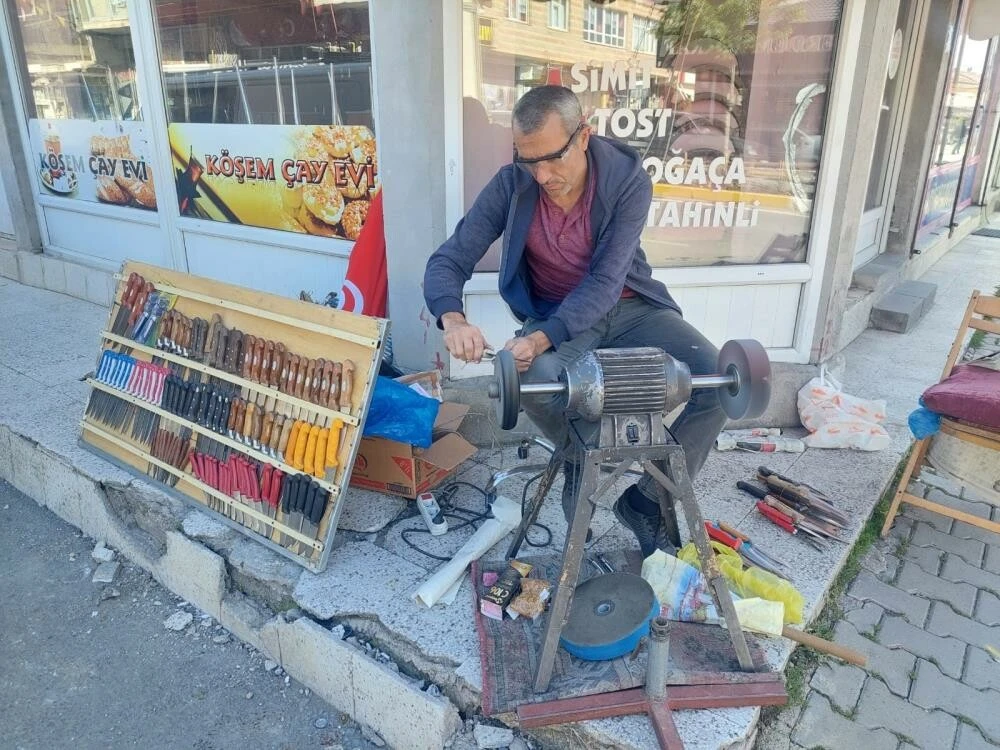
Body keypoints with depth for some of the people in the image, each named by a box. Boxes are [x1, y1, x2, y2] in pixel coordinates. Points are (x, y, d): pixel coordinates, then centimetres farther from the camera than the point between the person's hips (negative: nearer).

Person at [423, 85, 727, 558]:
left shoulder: (627, 179, -17)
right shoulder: (512, 185, -13)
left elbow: (605, 282, -24)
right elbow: (448, 261, -14)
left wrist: (542, 338, -40)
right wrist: (453, 319, -36)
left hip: (627, 305, 1)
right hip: (553, 313, 0)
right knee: (533, 380, -35)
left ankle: (646, 501, 1)